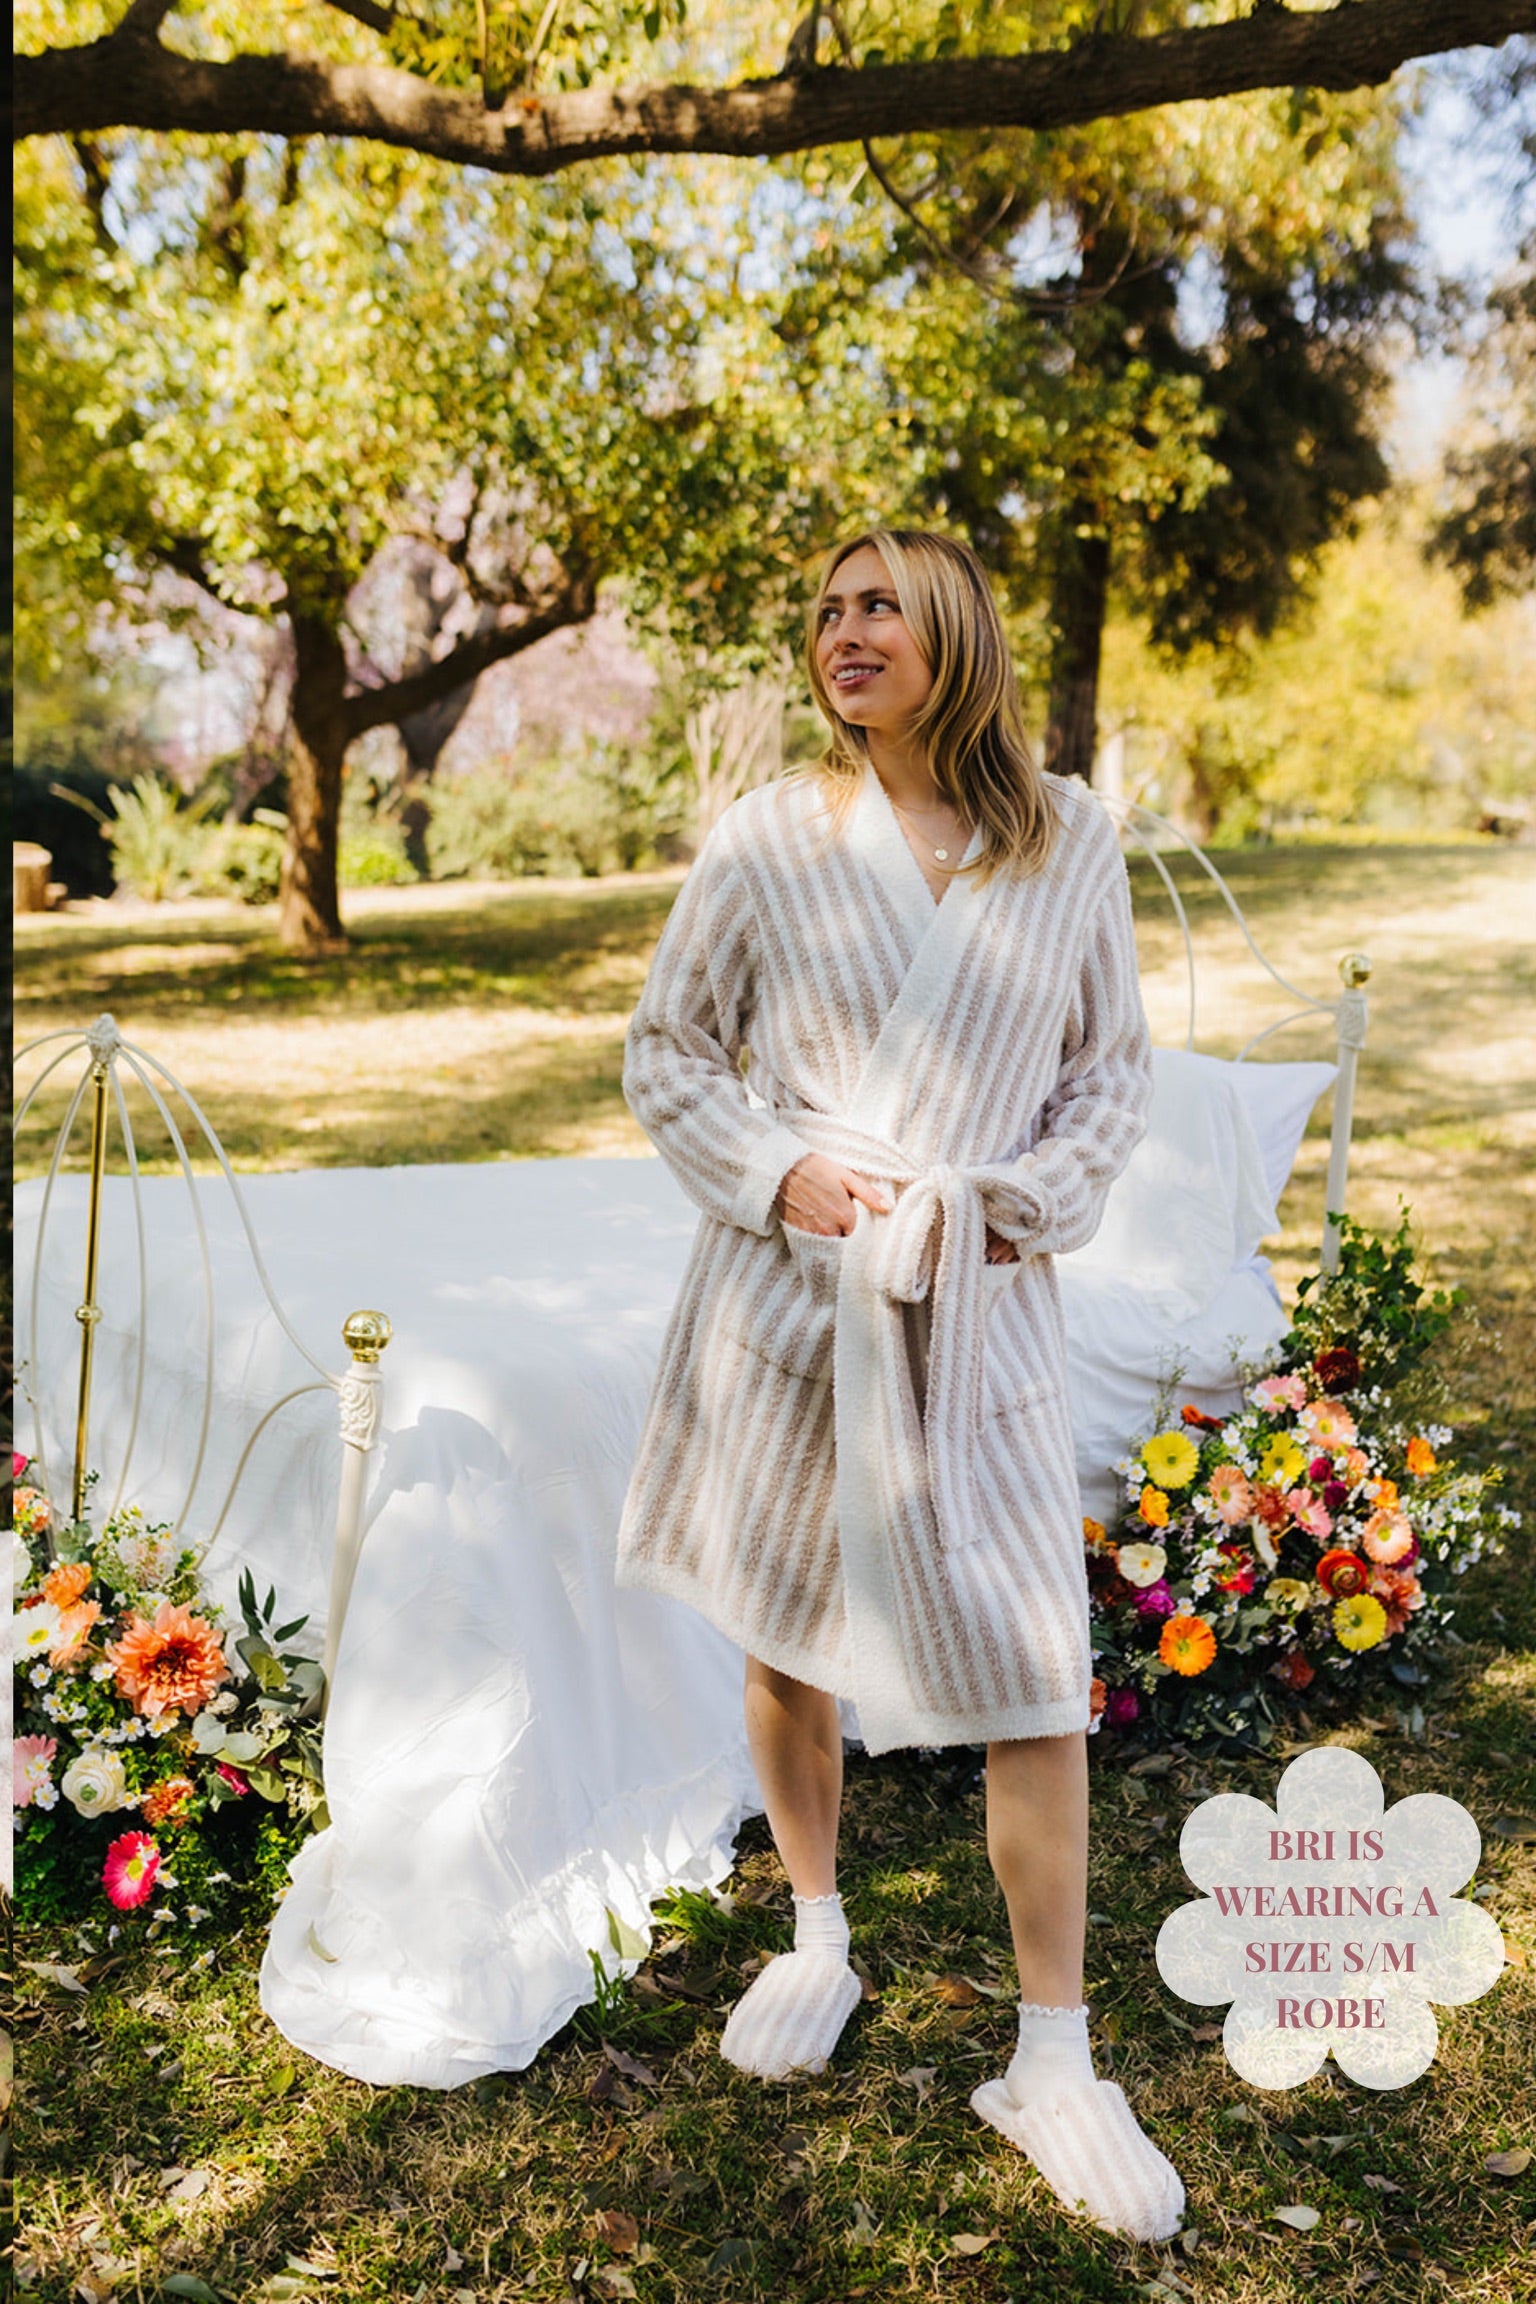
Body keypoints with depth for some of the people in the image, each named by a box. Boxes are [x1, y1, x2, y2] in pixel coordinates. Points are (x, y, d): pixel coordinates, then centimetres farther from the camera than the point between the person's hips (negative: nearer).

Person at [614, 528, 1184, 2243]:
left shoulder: (1069, 843, 2)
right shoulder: (766, 838, 0)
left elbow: (1114, 1072, 10)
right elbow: (664, 1051, 5)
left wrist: (1027, 1203, -6)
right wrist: (775, 1169, -11)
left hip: (976, 1310, 0)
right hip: (786, 1295, 1)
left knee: (1036, 1679, -2)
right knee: (785, 1640, 13)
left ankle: (1054, 2062, 16)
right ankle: (817, 1942, 38)